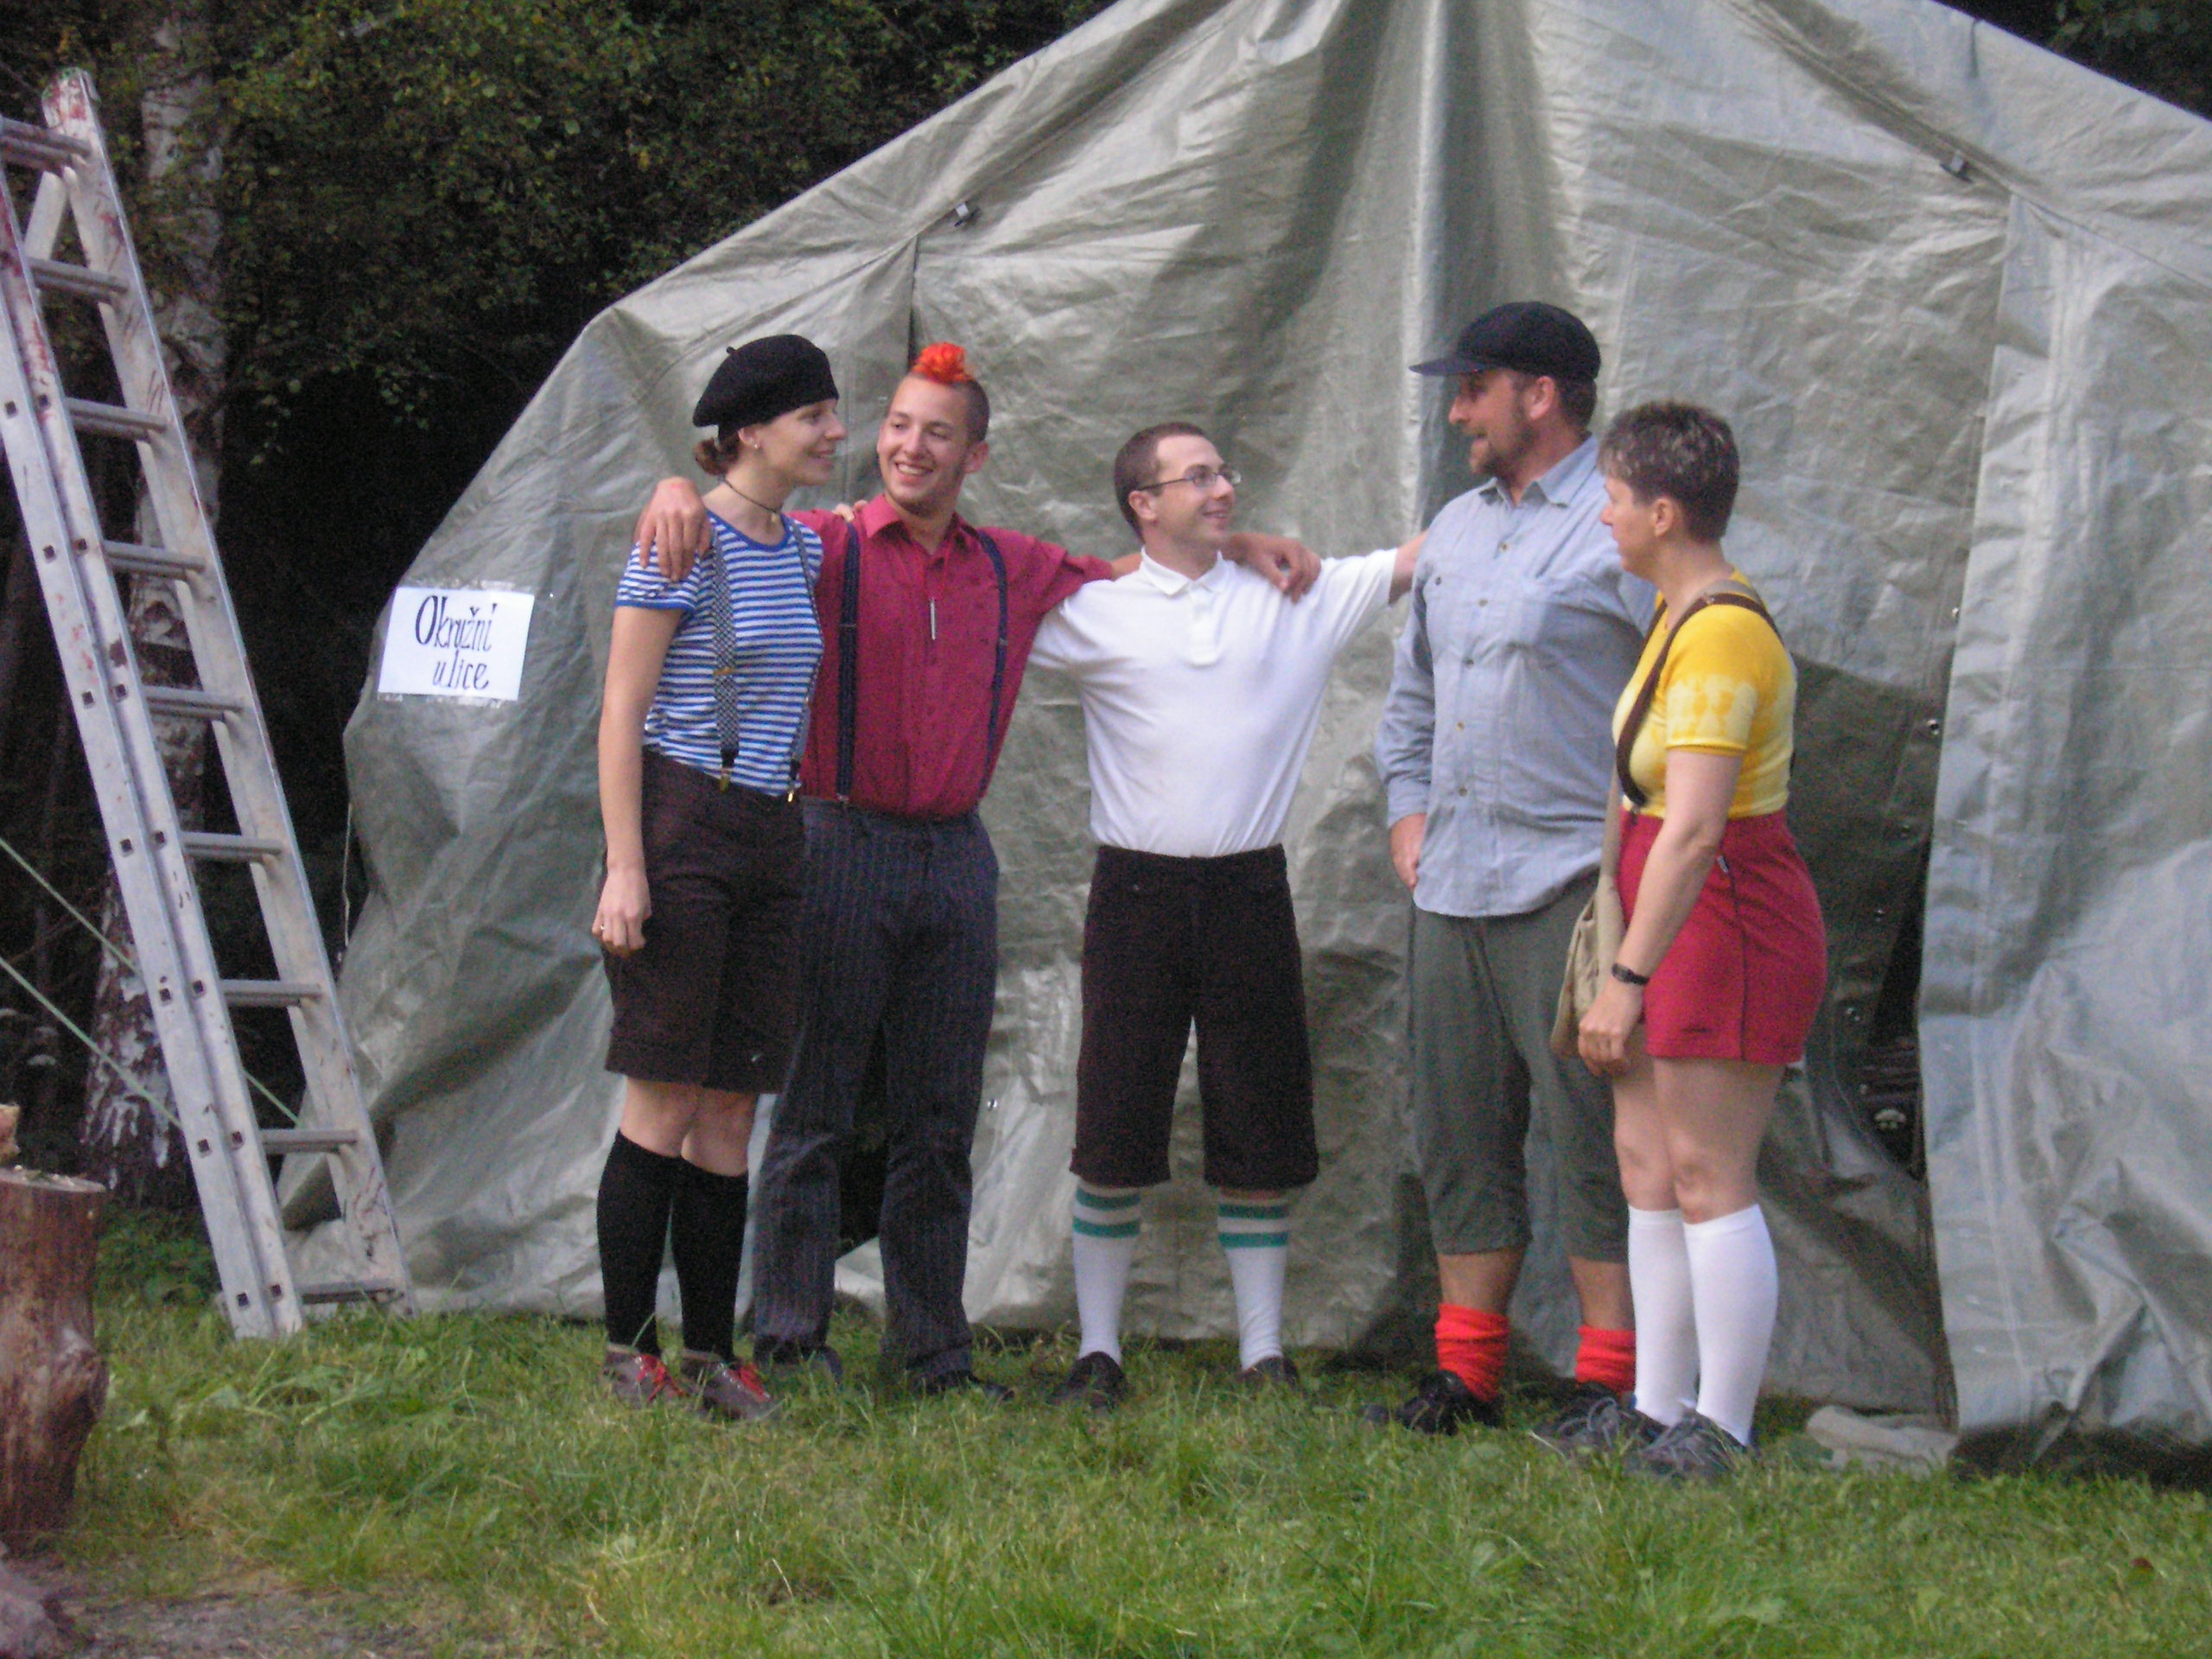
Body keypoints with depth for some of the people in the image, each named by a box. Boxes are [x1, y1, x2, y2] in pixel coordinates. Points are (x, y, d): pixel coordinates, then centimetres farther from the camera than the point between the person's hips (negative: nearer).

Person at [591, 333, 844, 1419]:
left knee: (732, 1107, 6)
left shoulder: (804, 551, 15)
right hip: (680, 832, -7)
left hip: (770, 842, 7)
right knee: (666, 1102, -4)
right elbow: (621, 713, -9)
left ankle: (711, 1355, 10)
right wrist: (625, 868, -16)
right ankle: (626, 1350, 4)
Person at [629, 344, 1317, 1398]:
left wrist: (1240, 546, 14)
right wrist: (677, 491, -27)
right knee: (814, 1111, -1)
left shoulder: (1015, 571, 12)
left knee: (940, 1123, 8)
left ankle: (934, 1352, 15)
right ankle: (790, 1340, 7)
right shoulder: (822, 549, -1)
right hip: (841, 844, -4)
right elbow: (727, 529, -5)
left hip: (956, 857, 4)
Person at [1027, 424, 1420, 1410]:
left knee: (1260, 1137, 4)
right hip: (1138, 888, -1)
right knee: (1114, 1135, 1)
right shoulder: (1094, 613, 4)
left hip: (1249, 887, 1)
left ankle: (1263, 1354, 13)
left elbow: (1419, 557, 9)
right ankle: (1098, 1353, 10)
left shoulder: (1301, 597, 9)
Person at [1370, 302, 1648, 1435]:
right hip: (1452, 881, 8)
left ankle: (1612, 1377, 2)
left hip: (1571, 885, -8)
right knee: (1459, 1135, 10)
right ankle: (1466, 1371, 18)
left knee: (1592, 1136, -5)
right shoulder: (1455, 530, 18)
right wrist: (1408, 811, 16)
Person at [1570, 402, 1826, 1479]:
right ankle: (1659, 1410, 19)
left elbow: (1693, 831, -28)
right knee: (1645, 1161, 12)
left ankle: (1723, 1432, 0)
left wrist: (1627, 977, -29)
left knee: (1708, 1179, -6)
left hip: (1730, 921, -10)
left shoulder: (1720, 639, -21)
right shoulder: (1679, 612, 12)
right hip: (1681, 917, 10)